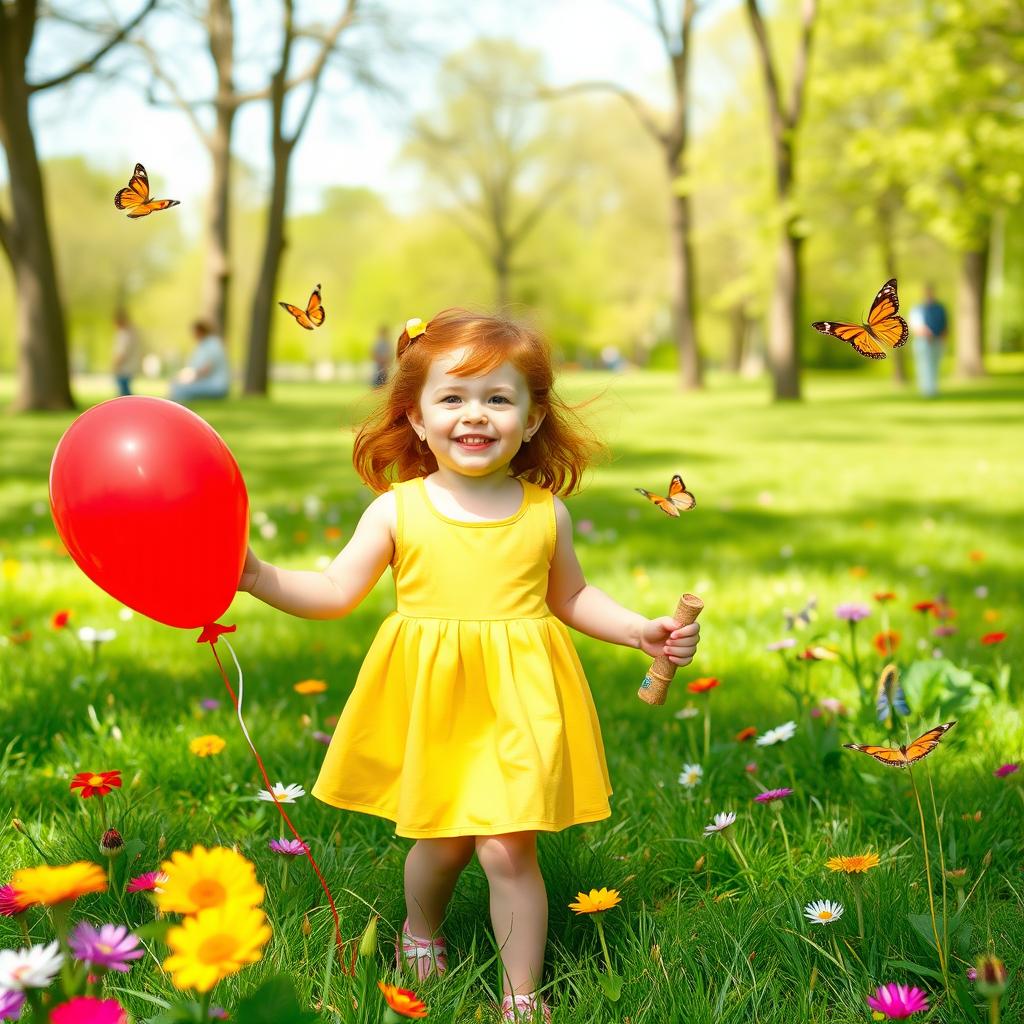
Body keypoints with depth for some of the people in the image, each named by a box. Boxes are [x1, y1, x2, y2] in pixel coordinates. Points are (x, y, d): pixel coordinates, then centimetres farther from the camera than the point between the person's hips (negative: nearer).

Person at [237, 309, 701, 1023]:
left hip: (518, 699, 0)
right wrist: (258, 576, -14)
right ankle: (420, 933, 45)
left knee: (507, 849, -5)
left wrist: (641, 631, 4)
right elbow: (336, 593, -1)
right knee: (440, 841, 12)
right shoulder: (397, 510, -4)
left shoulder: (546, 512, 1)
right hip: (429, 701, 0)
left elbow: (570, 597, 14)